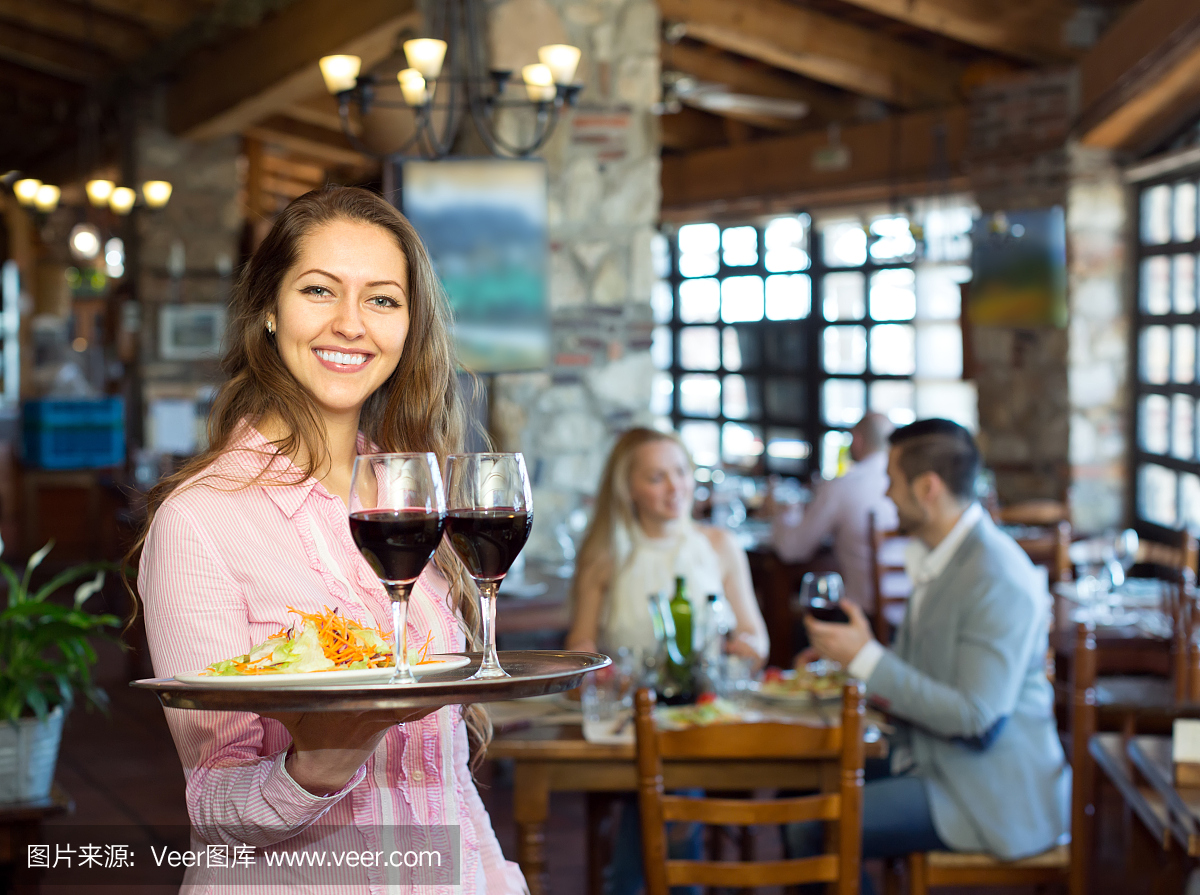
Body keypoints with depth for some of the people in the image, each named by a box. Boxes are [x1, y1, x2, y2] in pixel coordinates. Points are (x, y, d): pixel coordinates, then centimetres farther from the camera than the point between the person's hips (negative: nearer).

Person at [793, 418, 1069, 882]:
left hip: (989, 793, -10)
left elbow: (976, 717, -25)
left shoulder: (998, 581, -22)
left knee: (811, 830, -19)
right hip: (930, 760, 10)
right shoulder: (937, 557, 9)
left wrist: (867, 658, -23)